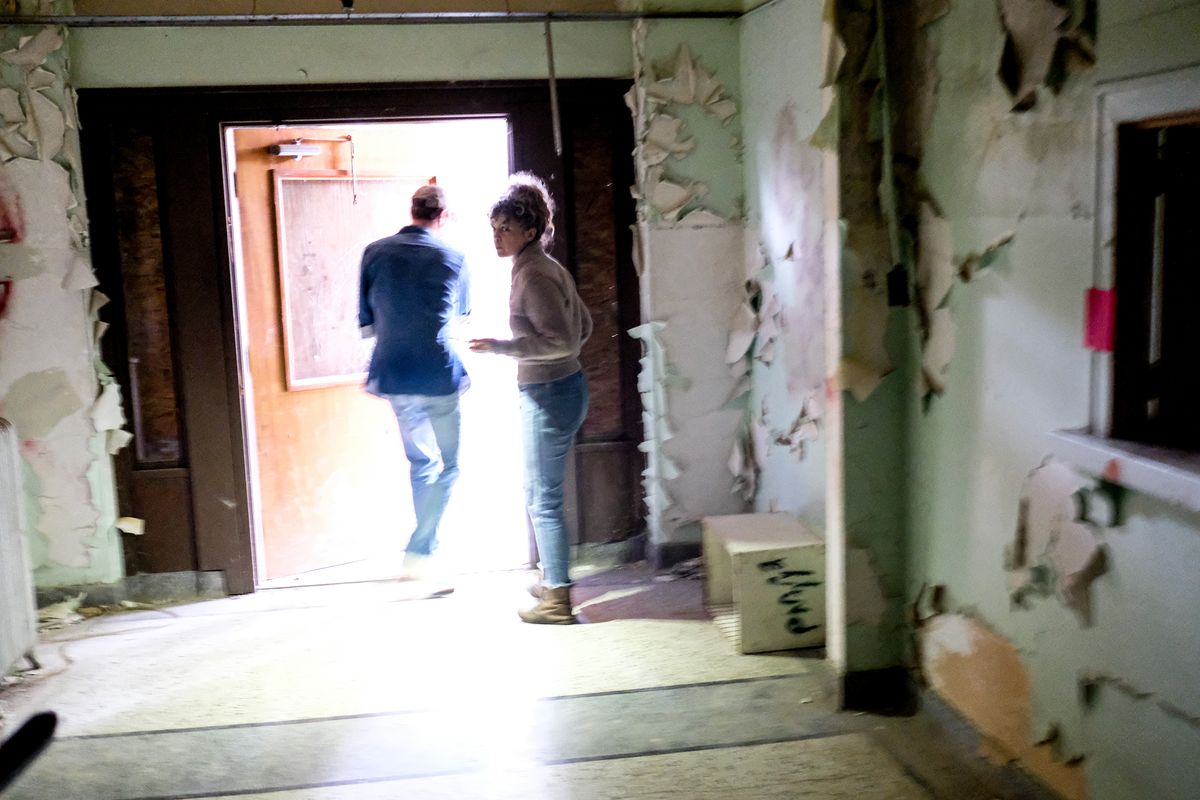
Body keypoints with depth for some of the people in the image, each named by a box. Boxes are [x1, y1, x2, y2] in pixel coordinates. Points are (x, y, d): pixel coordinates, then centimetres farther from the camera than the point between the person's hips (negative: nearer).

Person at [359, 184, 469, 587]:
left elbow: (366, 324, 6)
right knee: (448, 466, 9)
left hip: (393, 376, 3)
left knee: (420, 463, 18)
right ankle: (419, 551, -2)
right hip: (439, 376, -3)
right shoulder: (454, 258, -2)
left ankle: (427, 550, 28)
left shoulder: (375, 253, 1)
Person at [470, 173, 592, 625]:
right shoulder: (545, 267, 11)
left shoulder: (533, 275, -18)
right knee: (539, 492, 20)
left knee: (544, 497, -2)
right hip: (557, 389, 10)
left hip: (548, 396, -10)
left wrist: (499, 347, -21)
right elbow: (583, 326, 18)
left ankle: (557, 601, 7)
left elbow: (560, 340, -25)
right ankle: (551, 579, 33)